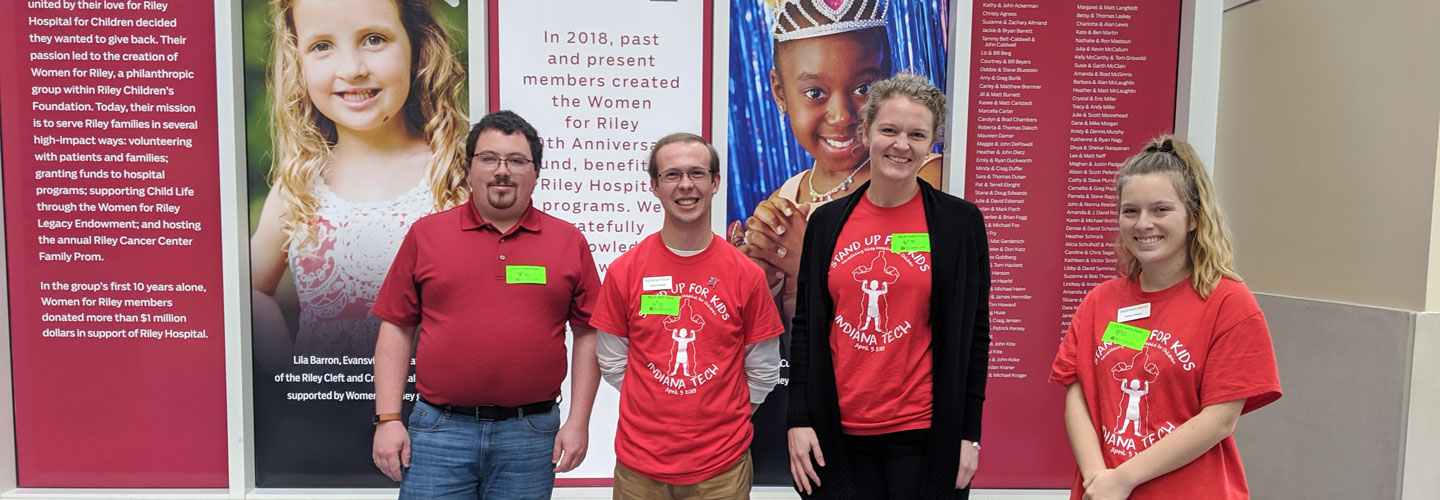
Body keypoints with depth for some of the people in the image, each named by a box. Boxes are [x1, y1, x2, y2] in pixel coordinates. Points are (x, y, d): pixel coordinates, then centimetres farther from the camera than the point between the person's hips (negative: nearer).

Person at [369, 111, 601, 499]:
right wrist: (388, 419, -2)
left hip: (531, 436, 0)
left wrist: (578, 421, -1)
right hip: (439, 430, 0)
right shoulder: (426, 234, 4)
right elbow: (396, 329, 5)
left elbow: (587, 334, 4)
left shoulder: (569, 242, 3)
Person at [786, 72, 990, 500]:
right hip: (839, 435, 2)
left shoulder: (961, 221, -2)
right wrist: (799, 420, 2)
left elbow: (973, 335, -1)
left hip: (925, 434, -2)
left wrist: (968, 433, -3)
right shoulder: (826, 221, 4)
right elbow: (805, 327, 7)